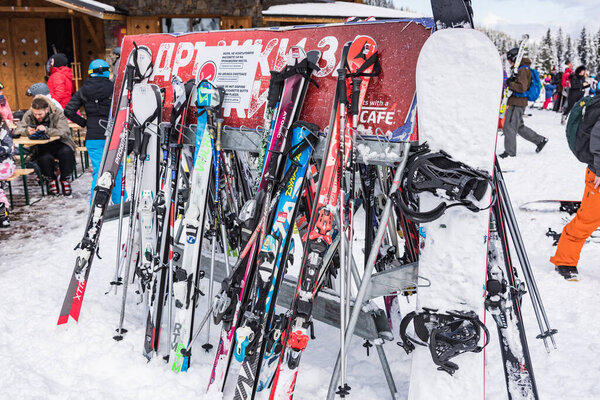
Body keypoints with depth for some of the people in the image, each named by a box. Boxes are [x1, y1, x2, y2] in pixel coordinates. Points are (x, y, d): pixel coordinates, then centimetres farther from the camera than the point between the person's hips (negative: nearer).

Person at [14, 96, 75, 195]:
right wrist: (27, 131, -27)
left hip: (59, 143, -1)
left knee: (66, 152, -34)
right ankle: (51, 179, -4)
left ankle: (65, 179, -13)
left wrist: (47, 130, -37)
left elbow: (65, 132, -23)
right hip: (41, 147, 1)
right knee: (45, 157, -33)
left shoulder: (58, 113, -11)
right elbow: (17, 130, -3)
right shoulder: (28, 115, -2)